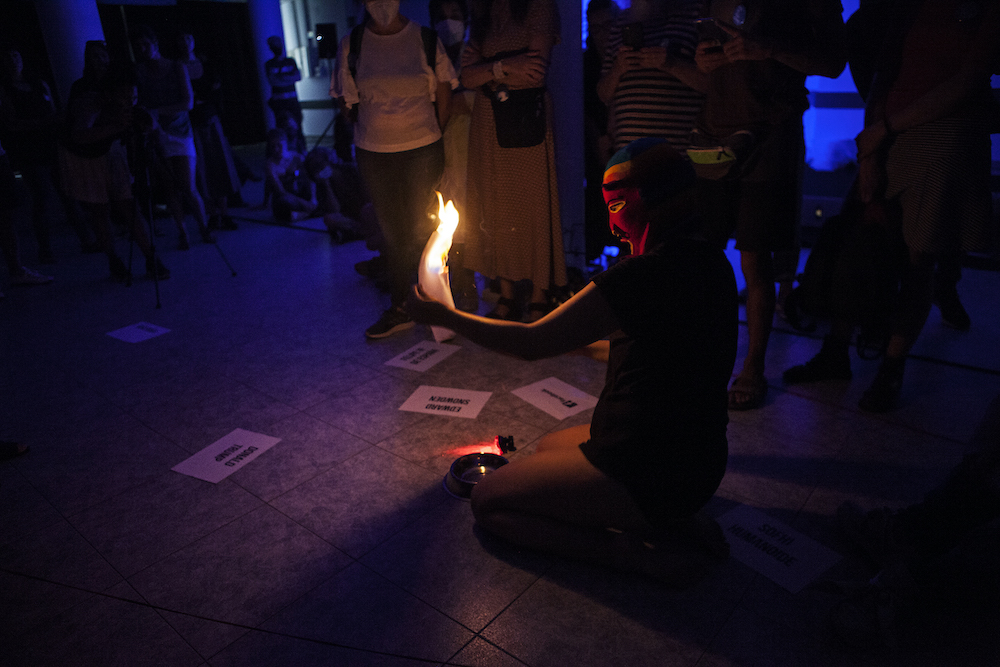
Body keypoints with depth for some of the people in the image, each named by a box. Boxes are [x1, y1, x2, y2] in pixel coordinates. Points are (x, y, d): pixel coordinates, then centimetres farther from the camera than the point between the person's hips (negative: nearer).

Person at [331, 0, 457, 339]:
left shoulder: (426, 39, 0)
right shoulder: (351, 44, 3)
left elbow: (444, 91, 7)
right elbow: (345, 99, 11)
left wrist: (433, 133, 7)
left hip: (423, 150, -2)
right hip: (373, 152, 2)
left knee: (421, 230, 2)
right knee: (392, 232, 9)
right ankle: (399, 308, 20)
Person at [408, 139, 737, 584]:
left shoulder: (648, 275, -26)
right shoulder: (708, 261, 2)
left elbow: (532, 343, -20)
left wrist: (442, 315, -8)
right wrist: (585, 337, 22)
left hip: (651, 475, -9)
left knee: (488, 501, 2)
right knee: (547, 447, 29)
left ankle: (648, 554, -4)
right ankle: (672, 522, 13)